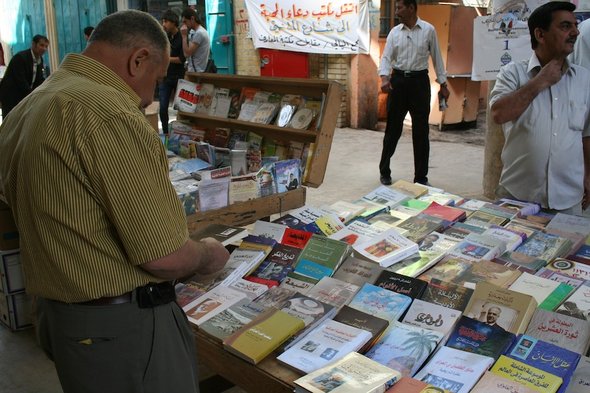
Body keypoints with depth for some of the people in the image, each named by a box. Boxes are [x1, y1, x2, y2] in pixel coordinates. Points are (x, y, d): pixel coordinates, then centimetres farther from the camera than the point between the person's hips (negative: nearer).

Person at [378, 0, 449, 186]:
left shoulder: (428, 30, 0)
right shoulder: (394, 32, 5)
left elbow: (436, 57, 5)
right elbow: (386, 57, 0)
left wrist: (443, 84, 5)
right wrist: (384, 78, -19)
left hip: (419, 81, -1)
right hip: (398, 80, 1)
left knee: (421, 131, 3)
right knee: (393, 128, 6)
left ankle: (421, 176, 13)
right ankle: (384, 171, 19)